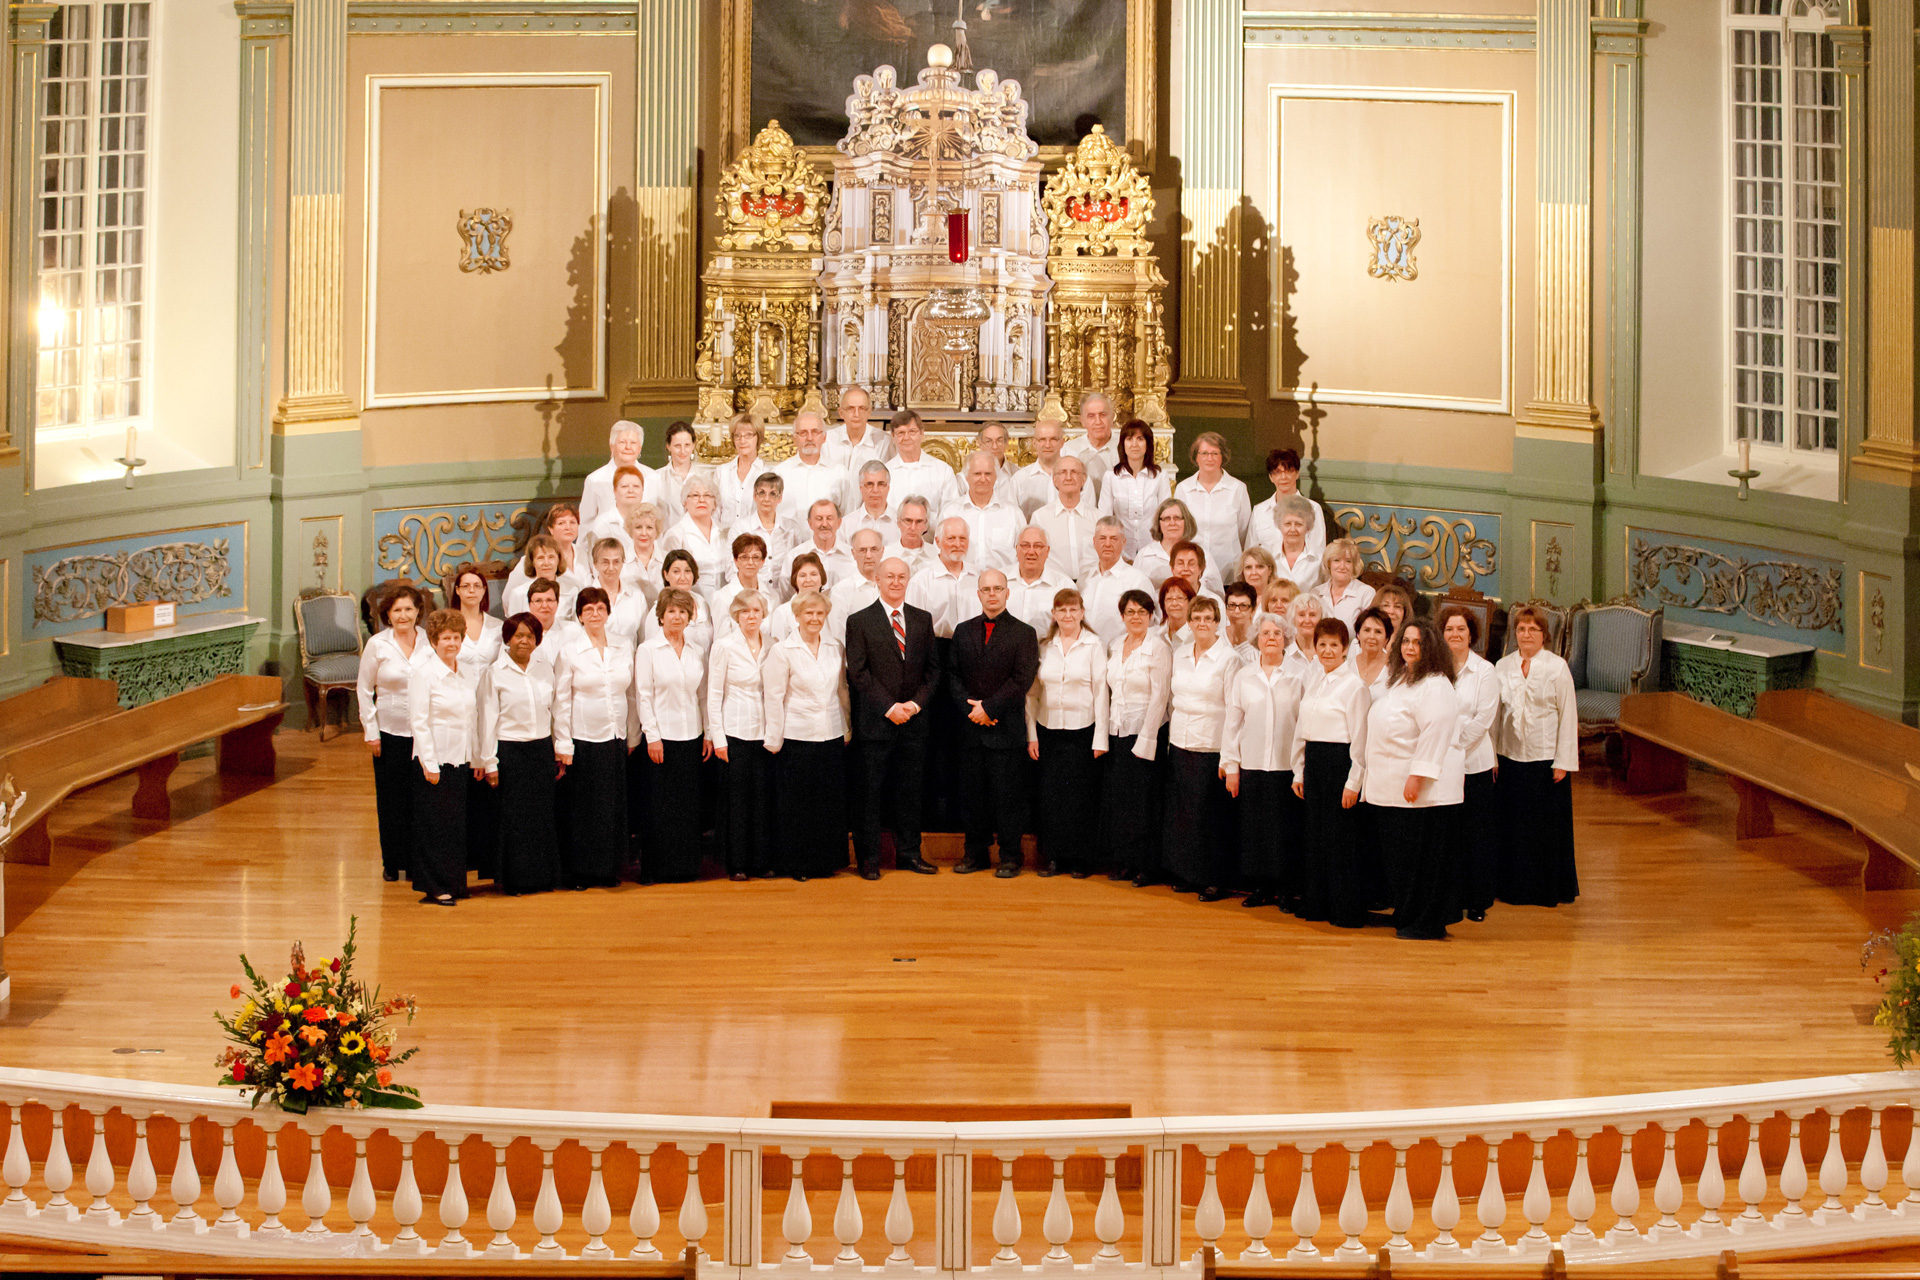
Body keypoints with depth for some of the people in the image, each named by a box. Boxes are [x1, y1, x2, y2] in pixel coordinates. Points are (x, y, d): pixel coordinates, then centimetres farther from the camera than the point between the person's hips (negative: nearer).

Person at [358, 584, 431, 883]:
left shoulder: (429, 643, 2)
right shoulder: (377, 645, -1)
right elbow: (365, 690, 4)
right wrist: (371, 732, 0)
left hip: (424, 732, 1)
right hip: (390, 732, -1)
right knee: (390, 799, 4)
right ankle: (392, 863, 15)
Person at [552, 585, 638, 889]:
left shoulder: (624, 648, 8)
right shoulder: (570, 650, -3)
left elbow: (632, 695, 12)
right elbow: (561, 699, -4)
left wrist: (633, 737, 9)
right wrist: (562, 744, -8)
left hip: (616, 738, 4)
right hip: (583, 738, -4)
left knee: (614, 806, 5)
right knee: (580, 807, -1)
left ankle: (608, 869, 15)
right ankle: (577, 872, 7)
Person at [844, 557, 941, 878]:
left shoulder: (923, 620, 11)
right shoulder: (859, 621, -1)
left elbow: (933, 668, 9)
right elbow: (858, 673, -6)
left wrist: (916, 703, -6)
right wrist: (889, 707, -13)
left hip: (914, 720, 3)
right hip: (875, 720, -3)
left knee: (911, 789, 8)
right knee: (871, 791, 0)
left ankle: (909, 853, 17)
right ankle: (869, 857, 8)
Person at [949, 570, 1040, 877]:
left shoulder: (1024, 633, 0)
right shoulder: (963, 631, 12)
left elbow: (1022, 680, -8)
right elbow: (953, 675, 8)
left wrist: (988, 707, -13)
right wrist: (969, 706, -8)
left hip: (1006, 728, -3)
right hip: (970, 727, 4)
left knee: (1008, 795, -1)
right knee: (973, 793, 8)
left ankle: (1010, 856, 8)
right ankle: (976, 853, 17)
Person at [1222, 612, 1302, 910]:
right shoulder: (1243, 676, 9)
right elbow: (1232, 722, 10)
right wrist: (1230, 766, 5)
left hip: (1287, 766, -2)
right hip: (1251, 765, 2)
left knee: (1285, 830, -2)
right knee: (1253, 829, 3)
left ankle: (1285, 890, 8)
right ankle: (1259, 888, 12)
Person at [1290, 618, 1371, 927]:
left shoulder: (1355, 686, -9)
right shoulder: (1311, 684, 13)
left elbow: (1360, 739, -11)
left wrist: (1353, 782, -14)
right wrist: (1299, 772, 14)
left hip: (1341, 762, -7)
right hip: (1313, 763, 7)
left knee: (1342, 838, -2)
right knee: (1314, 834, 11)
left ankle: (1347, 910, 5)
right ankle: (1316, 903, 21)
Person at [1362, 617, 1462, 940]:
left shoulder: (1435, 686, -13)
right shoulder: (1400, 680, 18)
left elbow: (1435, 734, -22)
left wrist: (1417, 776, -26)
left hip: (1423, 791, -10)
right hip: (1392, 789, 10)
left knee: (1422, 858, -3)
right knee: (1399, 855, 13)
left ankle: (1427, 923, 5)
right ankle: (1405, 916, 22)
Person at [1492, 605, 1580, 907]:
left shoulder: (1557, 667, -3)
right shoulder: (1502, 667, 6)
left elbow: (1568, 716, -3)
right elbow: (1494, 715, 9)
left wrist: (1563, 762, -8)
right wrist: (1492, 757, 4)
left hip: (1545, 758, -3)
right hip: (1510, 757, 3)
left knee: (1547, 825, 3)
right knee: (1513, 825, 6)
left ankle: (1549, 890, 15)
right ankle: (1515, 887, 18)